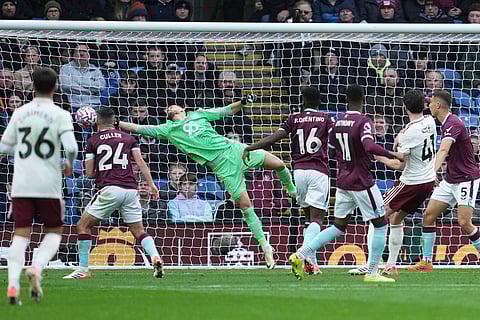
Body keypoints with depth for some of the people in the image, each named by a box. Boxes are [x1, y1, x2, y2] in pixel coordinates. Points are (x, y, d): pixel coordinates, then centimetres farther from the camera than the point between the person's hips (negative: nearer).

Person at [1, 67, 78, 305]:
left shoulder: (20, 113, 6)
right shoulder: (60, 115, -5)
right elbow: (70, 147, -16)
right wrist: (69, 165, 5)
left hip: (21, 185, 3)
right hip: (48, 186, -3)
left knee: (21, 235, 2)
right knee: (54, 232, 14)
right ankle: (36, 268, -12)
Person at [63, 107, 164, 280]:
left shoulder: (93, 141, 7)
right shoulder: (128, 138, 15)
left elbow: (89, 173, 8)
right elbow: (141, 163, 6)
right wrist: (151, 185, 6)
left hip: (109, 189, -4)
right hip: (130, 189, 4)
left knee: (83, 225, 8)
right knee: (139, 231, 11)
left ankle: (83, 269, 3)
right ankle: (155, 257, -16)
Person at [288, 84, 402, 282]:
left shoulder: (337, 123, 7)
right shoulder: (363, 122, -14)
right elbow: (369, 146, -32)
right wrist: (393, 155, -25)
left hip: (342, 182, 7)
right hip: (362, 182, -7)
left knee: (339, 227, 16)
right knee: (381, 225, 7)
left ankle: (300, 255, 4)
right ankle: (372, 273, 5)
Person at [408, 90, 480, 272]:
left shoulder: (453, 124, -21)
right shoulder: (445, 124, 10)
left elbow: (443, 150, -38)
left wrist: (433, 172, -52)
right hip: (450, 180, 9)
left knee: (464, 222, -17)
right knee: (429, 215, 1)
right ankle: (426, 262, 4)